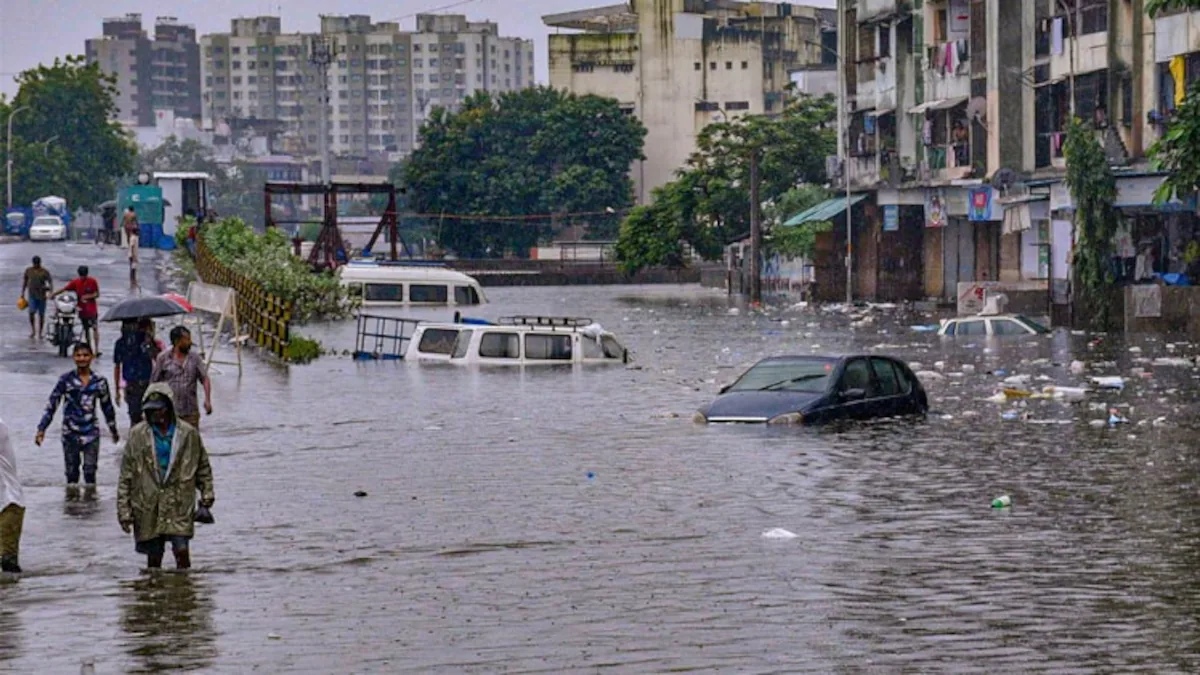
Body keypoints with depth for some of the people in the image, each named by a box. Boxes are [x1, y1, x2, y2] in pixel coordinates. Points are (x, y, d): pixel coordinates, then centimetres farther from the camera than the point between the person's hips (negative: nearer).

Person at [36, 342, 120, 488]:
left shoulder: (99, 381, 3)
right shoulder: (66, 380, -1)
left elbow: (107, 407, 15)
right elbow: (52, 404, -2)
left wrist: (113, 430, 23)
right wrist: (42, 428, -10)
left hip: (91, 431, 0)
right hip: (70, 431, 0)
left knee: (90, 469, -2)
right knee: (71, 470, 5)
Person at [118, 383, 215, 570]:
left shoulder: (188, 434, 0)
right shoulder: (137, 436, -1)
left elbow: (203, 467, 16)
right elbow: (125, 476, 2)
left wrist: (207, 493, 10)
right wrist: (124, 510, -1)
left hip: (180, 506, 0)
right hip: (148, 508, 0)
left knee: (182, 551, -9)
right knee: (153, 557, 6)